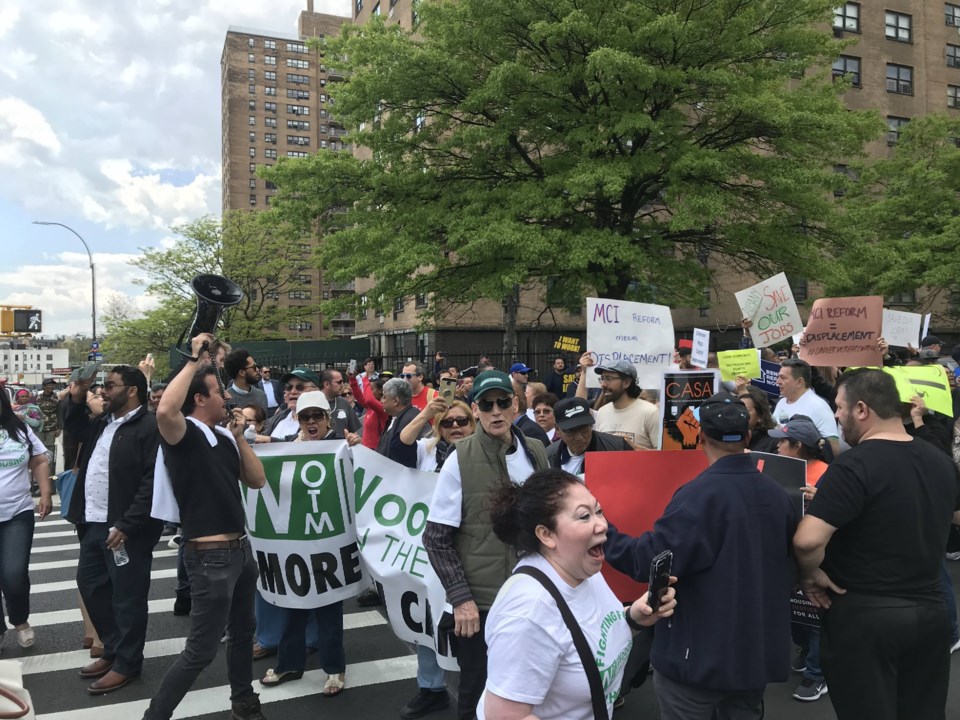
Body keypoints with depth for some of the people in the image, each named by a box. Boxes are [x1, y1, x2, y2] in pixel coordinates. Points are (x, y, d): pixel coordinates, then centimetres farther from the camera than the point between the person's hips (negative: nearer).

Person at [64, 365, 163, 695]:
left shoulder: (150, 426, -15)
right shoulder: (102, 422, 12)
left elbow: (152, 482, -21)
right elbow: (75, 428, 34)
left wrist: (125, 525, -23)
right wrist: (77, 399, 14)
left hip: (125, 528, -9)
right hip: (94, 524, 9)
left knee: (126, 597, 3)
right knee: (90, 584, 19)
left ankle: (126, 664, 19)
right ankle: (112, 650, 36)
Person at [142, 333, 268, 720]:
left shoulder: (224, 437, 9)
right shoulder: (182, 435, -13)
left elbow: (257, 479, 8)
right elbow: (165, 410, -37)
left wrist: (238, 436, -1)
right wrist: (194, 360, -28)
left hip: (240, 549, 8)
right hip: (210, 556, -8)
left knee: (242, 632, 23)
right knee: (201, 649, -2)